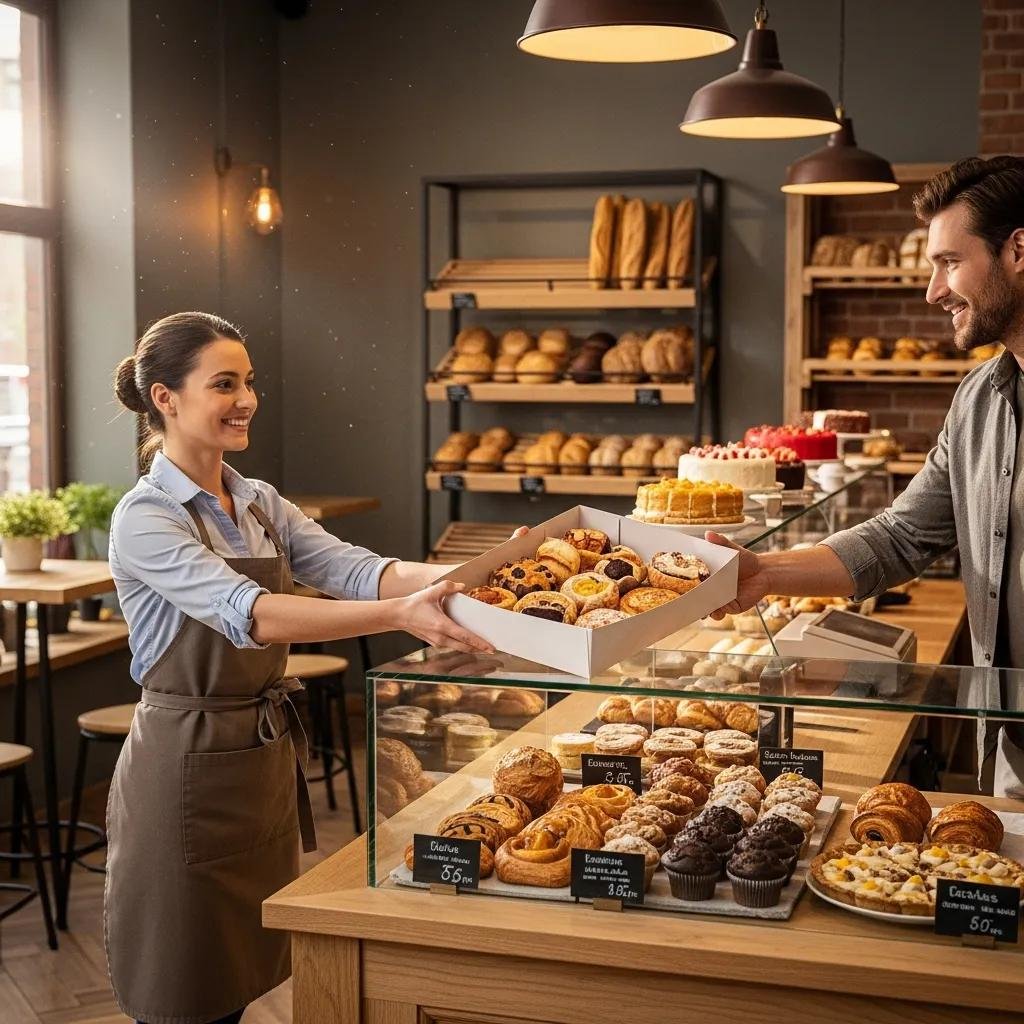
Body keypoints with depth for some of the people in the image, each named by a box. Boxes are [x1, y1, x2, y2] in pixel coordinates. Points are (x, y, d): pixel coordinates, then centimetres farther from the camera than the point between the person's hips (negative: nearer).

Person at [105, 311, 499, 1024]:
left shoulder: (260, 504, 7)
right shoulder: (146, 518, -16)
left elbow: (356, 571, -7)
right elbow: (247, 612, -32)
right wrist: (400, 615, -44)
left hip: (268, 758, 7)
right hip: (190, 769, -7)